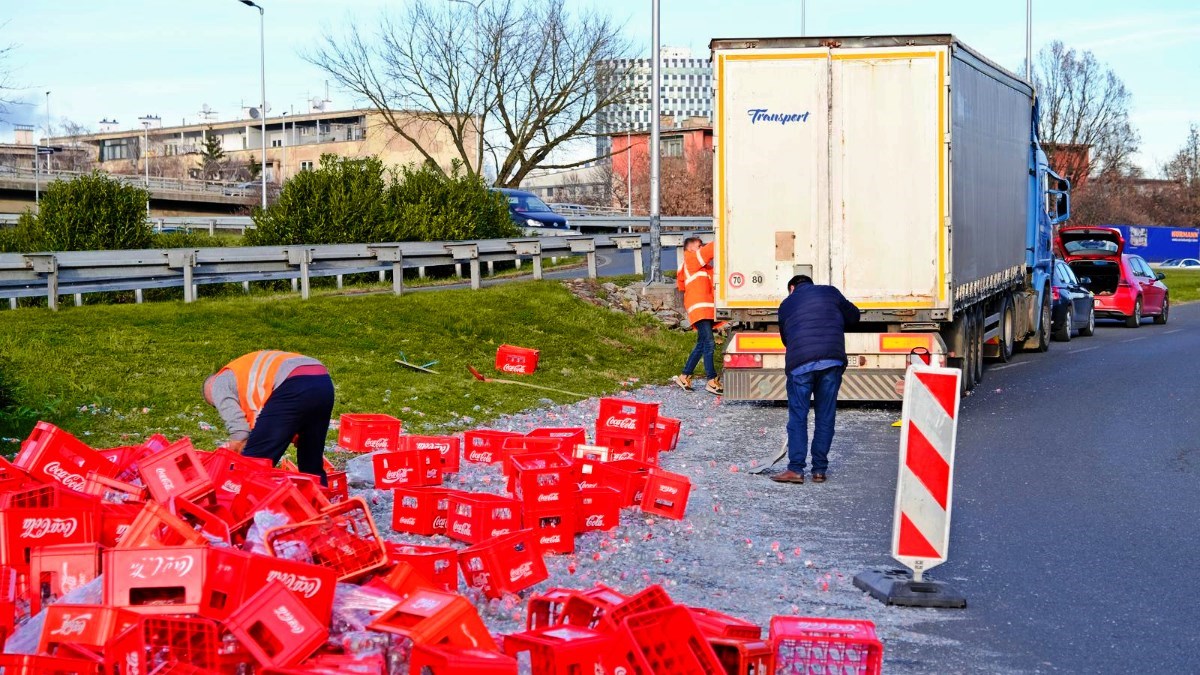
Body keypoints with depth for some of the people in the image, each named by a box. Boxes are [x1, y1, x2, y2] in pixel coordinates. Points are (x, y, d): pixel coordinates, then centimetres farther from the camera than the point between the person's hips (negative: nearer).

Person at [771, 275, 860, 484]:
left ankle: (796, 469, -3)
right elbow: (853, 316, 24)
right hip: (832, 360, 1)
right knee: (825, 416, 7)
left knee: (797, 416, 4)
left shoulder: (786, 304, 18)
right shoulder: (830, 292, 16)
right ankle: (819, 470, 8)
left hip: (800, 363, -1)